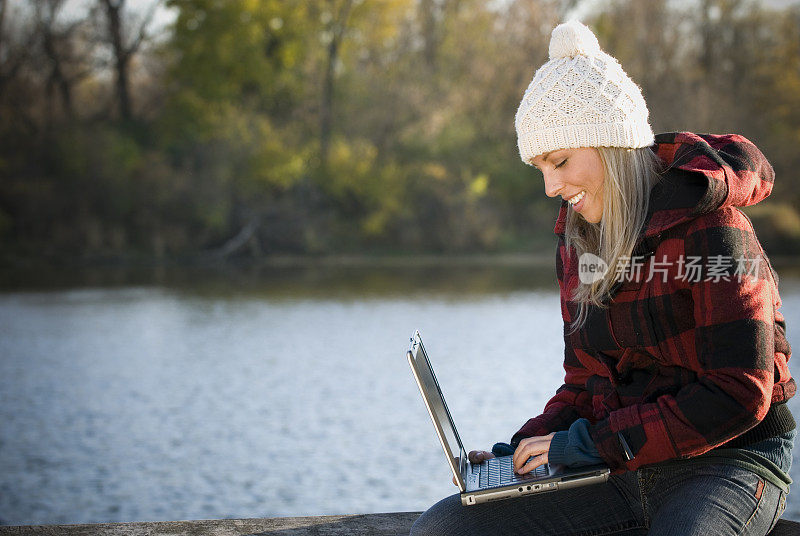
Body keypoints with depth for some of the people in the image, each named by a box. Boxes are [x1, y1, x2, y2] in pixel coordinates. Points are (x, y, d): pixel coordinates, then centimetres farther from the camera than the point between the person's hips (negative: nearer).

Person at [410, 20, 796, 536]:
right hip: (622, 472, 6)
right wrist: (524, 449, -2)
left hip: (730, 460, -6)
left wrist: (595, 442, -17)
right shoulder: (577, 239, 11)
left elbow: (739, 395, -18)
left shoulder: (710, 226, -12)